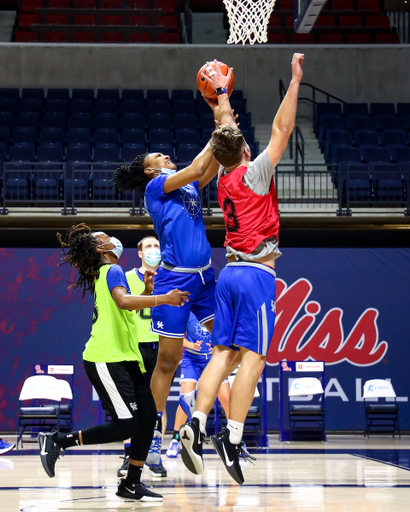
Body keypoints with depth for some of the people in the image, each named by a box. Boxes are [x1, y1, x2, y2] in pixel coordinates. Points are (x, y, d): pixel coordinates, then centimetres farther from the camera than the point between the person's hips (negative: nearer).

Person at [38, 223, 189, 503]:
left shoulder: (107, 273, 21)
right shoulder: (112, 270, -8)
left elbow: (130, 308, 31)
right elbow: (123, 301, -28)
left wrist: (148, 291, 16)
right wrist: (163, 299, -31)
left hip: (125, 357, 10)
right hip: (106, 359, -10)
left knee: (147, 417, 2)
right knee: (127, 424, -14)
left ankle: (132, 484, 9)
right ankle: (57, 441, -5)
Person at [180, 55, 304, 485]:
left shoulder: (223, 179, 13)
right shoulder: (252, 174, -5)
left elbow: (226, 129, 28)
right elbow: (281, 130, -8)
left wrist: (222, 92, 41)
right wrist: (295, 82, -4)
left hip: (229, 272, 7)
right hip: (256, 273, -7)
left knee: (223, 353, 3)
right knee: (252, 357, -9)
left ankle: (196, 426, -13)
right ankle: (232, 440, -16)